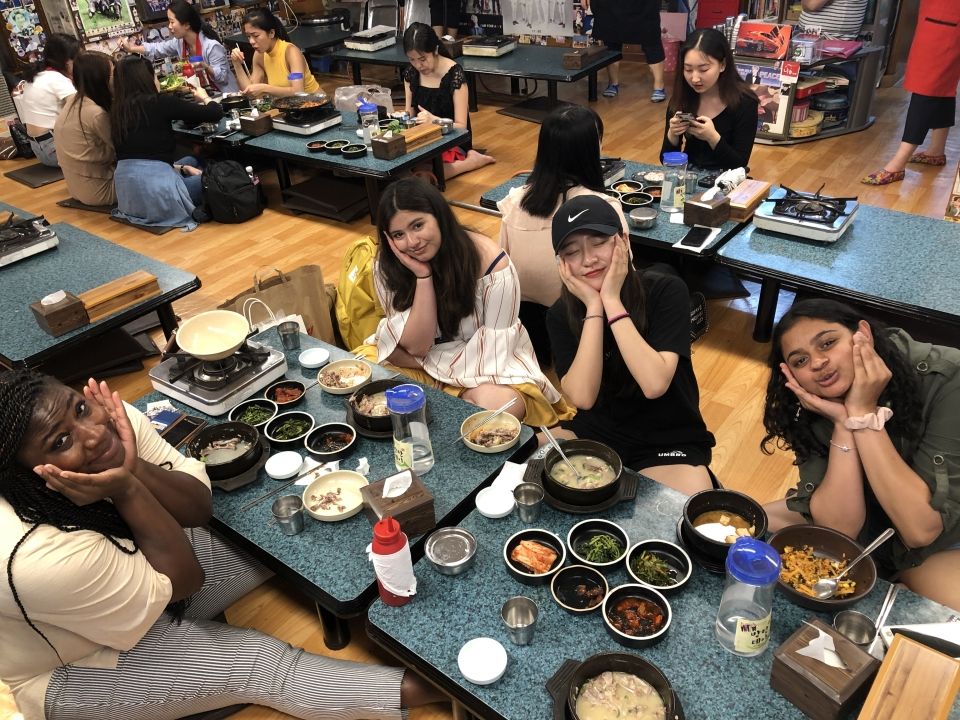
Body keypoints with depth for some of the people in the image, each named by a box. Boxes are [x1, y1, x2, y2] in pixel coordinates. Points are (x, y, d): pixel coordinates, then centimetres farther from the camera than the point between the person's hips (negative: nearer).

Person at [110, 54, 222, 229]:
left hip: (126, 192, 7)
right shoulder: (160, 103, -7)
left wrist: (182, 168, 18)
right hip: (155, 191, -6)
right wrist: (204, 97, 19)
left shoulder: (118, 110, 11)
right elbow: (216, 113, -4)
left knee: (191, 161, 30)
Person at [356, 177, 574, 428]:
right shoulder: (388, 266, -14)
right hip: (412, 357, 4)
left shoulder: (491, 263, -24)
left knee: (499, 405, -34)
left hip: (484, 365, -3)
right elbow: (416, 346, -17)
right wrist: (423, 276, -28)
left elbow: (492, 351, -18)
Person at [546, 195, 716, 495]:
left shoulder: (666, 291, -15)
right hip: (595, 432, 3)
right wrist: (593, 307, -24)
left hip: (669, 441, -3)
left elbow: (654, 384, -29)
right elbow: (582, 397, -21)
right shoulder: (561, 314, -7)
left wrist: (612, 301, -27)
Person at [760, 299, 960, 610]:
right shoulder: (813, 406, -17)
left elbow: (920, 529, -31)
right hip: (862, 528, 4)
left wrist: (864, 414, -34)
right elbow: (839, 529, -24)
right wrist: (842, 423, -31)